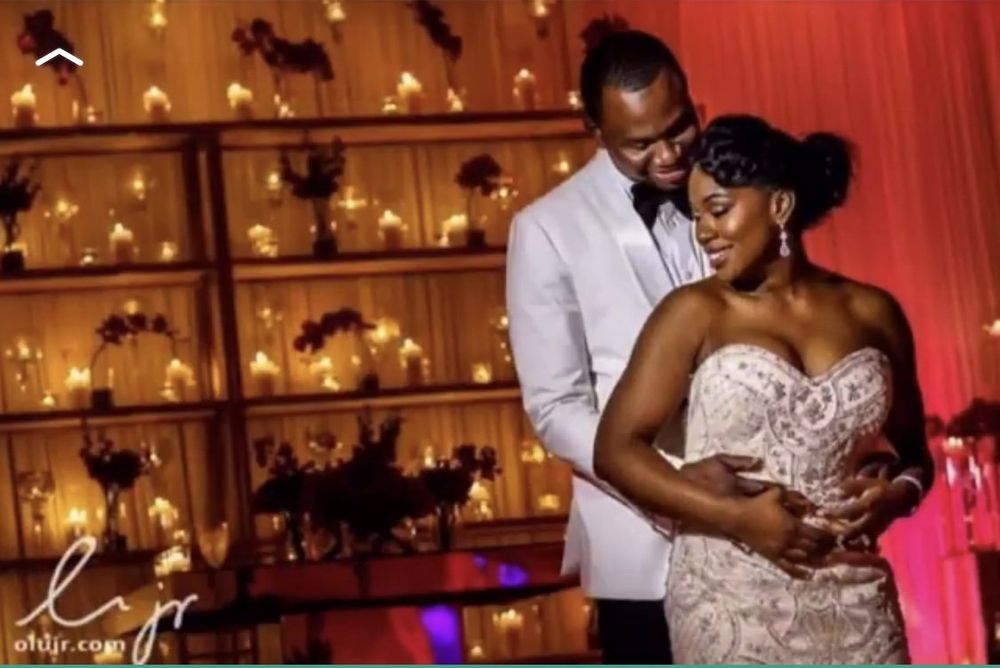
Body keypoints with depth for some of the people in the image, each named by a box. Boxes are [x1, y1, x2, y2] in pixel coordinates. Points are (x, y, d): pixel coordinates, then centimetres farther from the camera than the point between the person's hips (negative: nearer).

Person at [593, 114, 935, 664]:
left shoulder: (872, 312, 8)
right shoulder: (695, 313, 0)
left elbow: (912, 449, 19)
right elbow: (615, 448, -4)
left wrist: (898, 494, -3)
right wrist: (735, 517, -14)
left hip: (854, 607, 2)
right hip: (732, 605, -2)